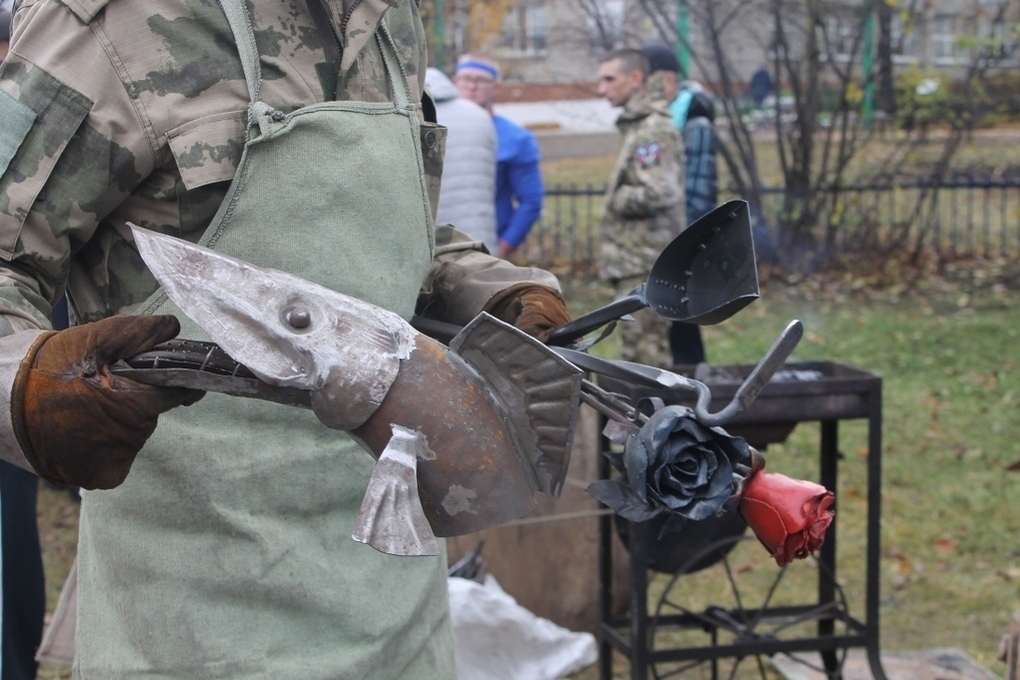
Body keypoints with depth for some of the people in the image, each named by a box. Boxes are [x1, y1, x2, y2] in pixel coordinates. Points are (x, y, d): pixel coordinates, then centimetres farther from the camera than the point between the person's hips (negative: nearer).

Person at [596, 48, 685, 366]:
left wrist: (614, 200, -9)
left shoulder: (654, 129, -14)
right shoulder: (639, 125, 17)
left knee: (643, 358, -9)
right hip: (637, 264, 10)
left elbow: (655, 194, -24)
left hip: (643, 267, -10)